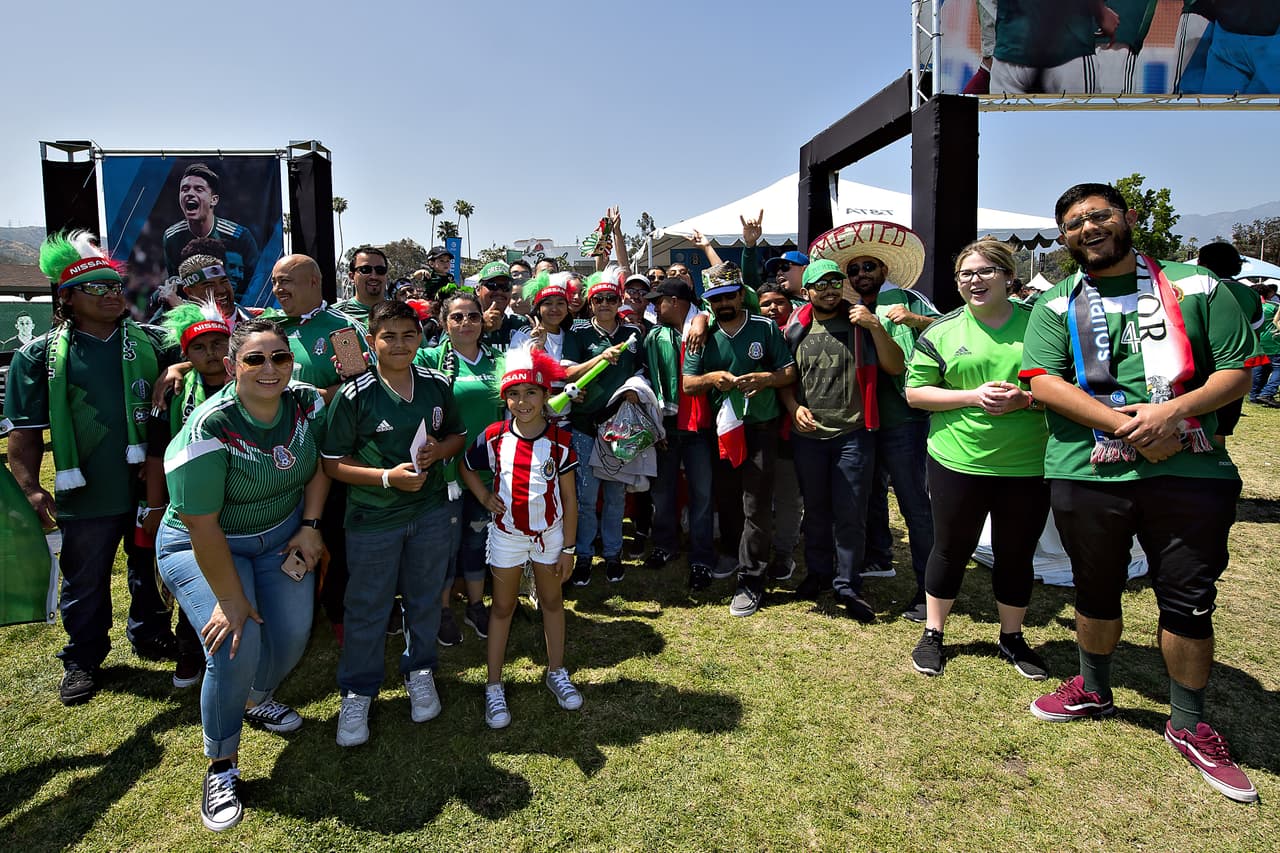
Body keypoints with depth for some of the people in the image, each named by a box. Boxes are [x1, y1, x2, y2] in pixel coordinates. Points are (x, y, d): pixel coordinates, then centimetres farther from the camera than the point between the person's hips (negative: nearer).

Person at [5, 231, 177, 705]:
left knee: (150, 569, 18)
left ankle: (150, 636, 39)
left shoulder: (151, 341, 2)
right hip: (87, 497, -1)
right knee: (85, 581, 14)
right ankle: (83, 660, 33)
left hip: (151, 487, 2)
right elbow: (25, 430, -2)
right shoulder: (40, 355, -2)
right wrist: (30, 488, -11)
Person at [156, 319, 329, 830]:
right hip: (205, 548, -5)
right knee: (236, 646, -19)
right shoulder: (208, 432, -29)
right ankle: (221, 767, 5)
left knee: (292, 635, 2)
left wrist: (309, 526, -6)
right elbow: (202, 526, -26)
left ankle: (257, 700, 37)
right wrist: (230, 599, -21)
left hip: (283, 537, 5)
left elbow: (320, 465, 4)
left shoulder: (307, 403, -14)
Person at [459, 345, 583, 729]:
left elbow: (569, 497, -6)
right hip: (507, 535, 0)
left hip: (549, 534, 0)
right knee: (502, 607, 10)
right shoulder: (494, 437, -11)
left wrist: (568, 548, -4)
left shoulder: (559, 441, -12)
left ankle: (556, 672, 33)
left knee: (552, 602, 15)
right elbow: (467, 468, 8)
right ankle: (494, 687, 21)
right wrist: (485, 498, -8)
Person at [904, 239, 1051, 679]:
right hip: (958, 462, -1)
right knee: (951, 549, 10)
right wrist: (972, 396, -14)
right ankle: (932, 634, 27)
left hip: (1027, 465, 1)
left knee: (1017, 555, 14)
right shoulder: (941, 332, 2)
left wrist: (1026, 399, -15)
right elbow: (915, 393, 0)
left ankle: (1012, 638, 34)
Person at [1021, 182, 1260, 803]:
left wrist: (1173, 411, -17)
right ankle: (1093, 690, 39)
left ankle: (1189, 726, 27)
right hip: (1088, 474, 1)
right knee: (1096, 591, 16)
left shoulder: (1197, 288, 5)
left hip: (1190, 472, 0)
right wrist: (1127, 426, -19)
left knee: (1189, 601, 7)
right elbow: (1043, 382, -9)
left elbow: (1238, 370, 2)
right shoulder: (1055, 307, 4)